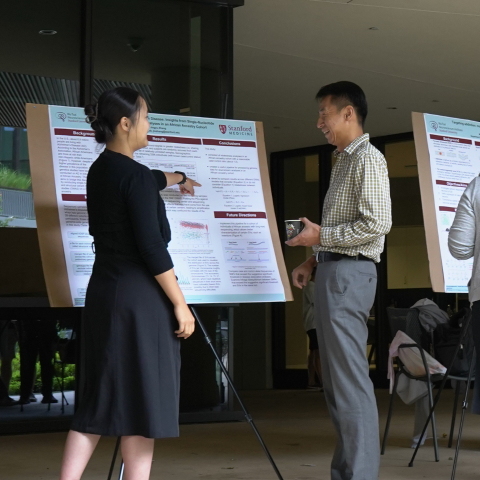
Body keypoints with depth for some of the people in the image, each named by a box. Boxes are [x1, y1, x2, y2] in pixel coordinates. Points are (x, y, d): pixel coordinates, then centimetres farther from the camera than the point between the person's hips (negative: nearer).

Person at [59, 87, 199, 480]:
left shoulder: (100, 171, 13)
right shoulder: (134, 175, -14)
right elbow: (152, 247, -18)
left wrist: (177, 178, 54)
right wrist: (180, 304, -13)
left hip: (103, 292, 9)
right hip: (140, 297, -9)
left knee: (101, 399, 11)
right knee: (142, 400, -1)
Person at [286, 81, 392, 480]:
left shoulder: (368, 158, -8)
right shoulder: (344, 160, 20)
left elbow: (377, 223, -18)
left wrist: (320, 235, -12)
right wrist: (313, 261, 15)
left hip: (349, 273, -10)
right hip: (333, 270, 10)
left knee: (351, 381, -11)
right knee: (337, 381, 11)